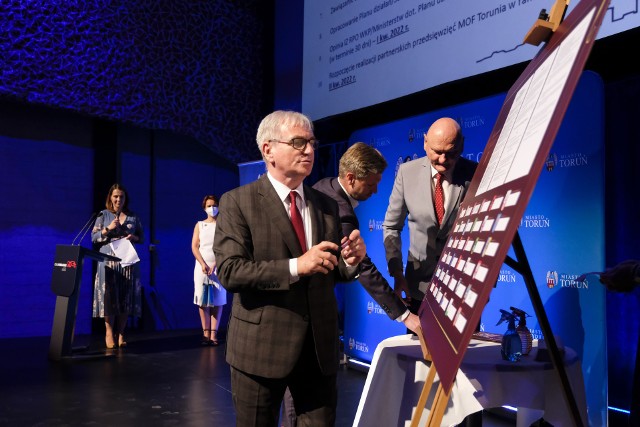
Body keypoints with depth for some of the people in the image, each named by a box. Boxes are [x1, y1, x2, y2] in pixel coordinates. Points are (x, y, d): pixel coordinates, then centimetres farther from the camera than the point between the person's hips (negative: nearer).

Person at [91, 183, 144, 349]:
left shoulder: (133, 217, 12)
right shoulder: (103, 215, 7)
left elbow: (142, 237, 14)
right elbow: (94, 237, 3)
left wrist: (134, 237, -7)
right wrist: (108, 229, -11)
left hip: (128, 262, 2)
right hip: (109, 261, -2)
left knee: (126, 297, 0)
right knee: (109, 296, -6)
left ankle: (120, 334, 8)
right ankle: (109, 333, 4)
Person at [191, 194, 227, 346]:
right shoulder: (199, 225, 11)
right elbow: (194, 247, 4)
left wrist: (215, 264, -13)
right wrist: (203, 264, -11)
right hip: (202, 266, 1)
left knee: (217, 301, -4)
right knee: (203, 301, -2)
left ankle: (213, 334, -3)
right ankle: (206, 333, 2)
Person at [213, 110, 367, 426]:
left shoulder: (327, 205, 9)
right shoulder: (237, 202, -7)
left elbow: (334, 273, 11)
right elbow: (229, 271, -17)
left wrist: (351, 260, -12)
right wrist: (296, 266, -27)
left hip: (320, 346, 4)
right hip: (261, 346, -4)